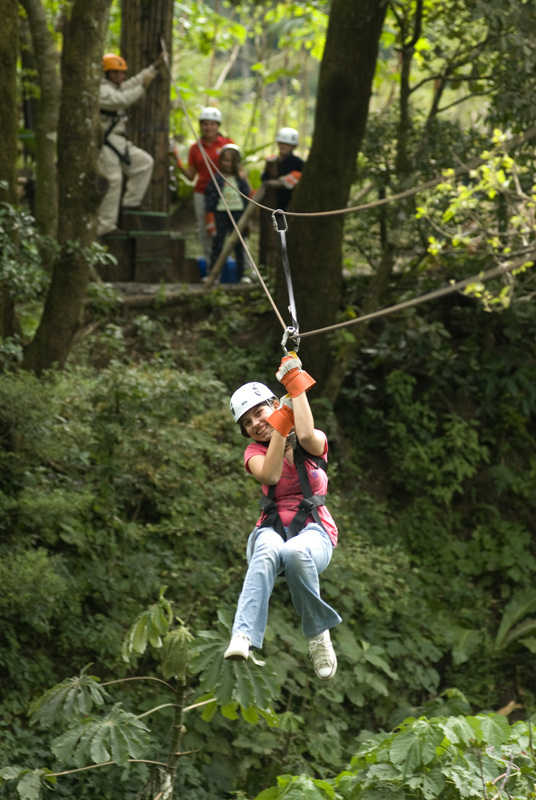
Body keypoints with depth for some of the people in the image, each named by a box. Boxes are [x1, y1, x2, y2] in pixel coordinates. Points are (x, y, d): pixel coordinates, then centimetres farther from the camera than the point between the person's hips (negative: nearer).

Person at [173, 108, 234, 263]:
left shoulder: (227, 144, 4)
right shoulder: (195, 148, 10)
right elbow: (191, 175, 12)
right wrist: (180, 166, -5)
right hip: (202, 194, 3)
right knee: (205, 234, 2)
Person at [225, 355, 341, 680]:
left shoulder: (316, 443, 11)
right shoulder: (255, 452, 18)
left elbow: (306, 436, -17)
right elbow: (270, 475, -6)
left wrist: (296, 384, -8)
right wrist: (280, 426, -9)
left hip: (314, 532, -1)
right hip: (272, 528, 1)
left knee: (295, 553, -40)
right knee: (268, 551, -38)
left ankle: (318, 632, -21)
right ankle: (243, 637, -58)